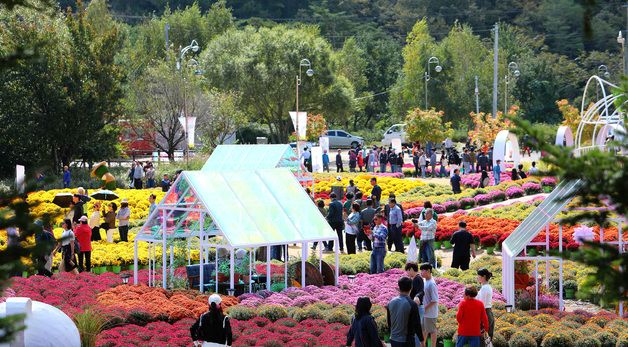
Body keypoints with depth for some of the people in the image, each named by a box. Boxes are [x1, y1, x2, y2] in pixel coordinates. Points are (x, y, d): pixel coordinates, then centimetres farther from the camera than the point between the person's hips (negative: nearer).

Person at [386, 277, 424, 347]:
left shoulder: (391, 303, 0)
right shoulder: (412, 305, -17)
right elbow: (417, 324, -13)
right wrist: (421, 340, -2)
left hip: (393, 340, 5)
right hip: (407, 341, -5)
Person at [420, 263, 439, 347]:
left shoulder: (431, 284, -22)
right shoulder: (424, 281, 5)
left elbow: (434, 300, -22)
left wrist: (425, 308, -17)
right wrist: (422, 307, 8)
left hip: (430, 312, -9)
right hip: (424, 312, 9)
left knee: (432, 330, 4)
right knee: (424, 329, 20)